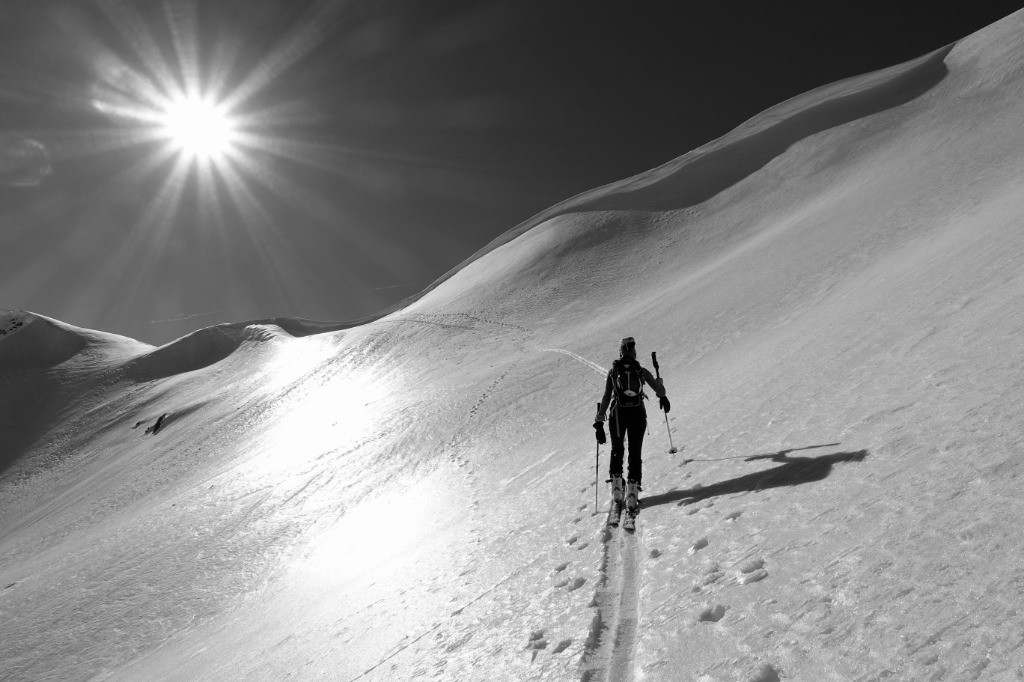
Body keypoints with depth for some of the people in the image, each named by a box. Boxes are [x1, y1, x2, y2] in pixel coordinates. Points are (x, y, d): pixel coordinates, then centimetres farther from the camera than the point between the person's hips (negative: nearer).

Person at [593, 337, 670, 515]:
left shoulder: (613, 372, 1)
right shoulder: (641, 371, 2)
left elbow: (606, 398, -3)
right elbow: (659, 389, 7)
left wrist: (599, 423, -1)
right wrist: (663, 397, 32)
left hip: (618, 415, 0)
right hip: (638, 415, 0)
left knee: (617, 451, 20)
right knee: (635, 453, 7)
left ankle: (617, 489, 14)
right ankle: (632, 492, -3)